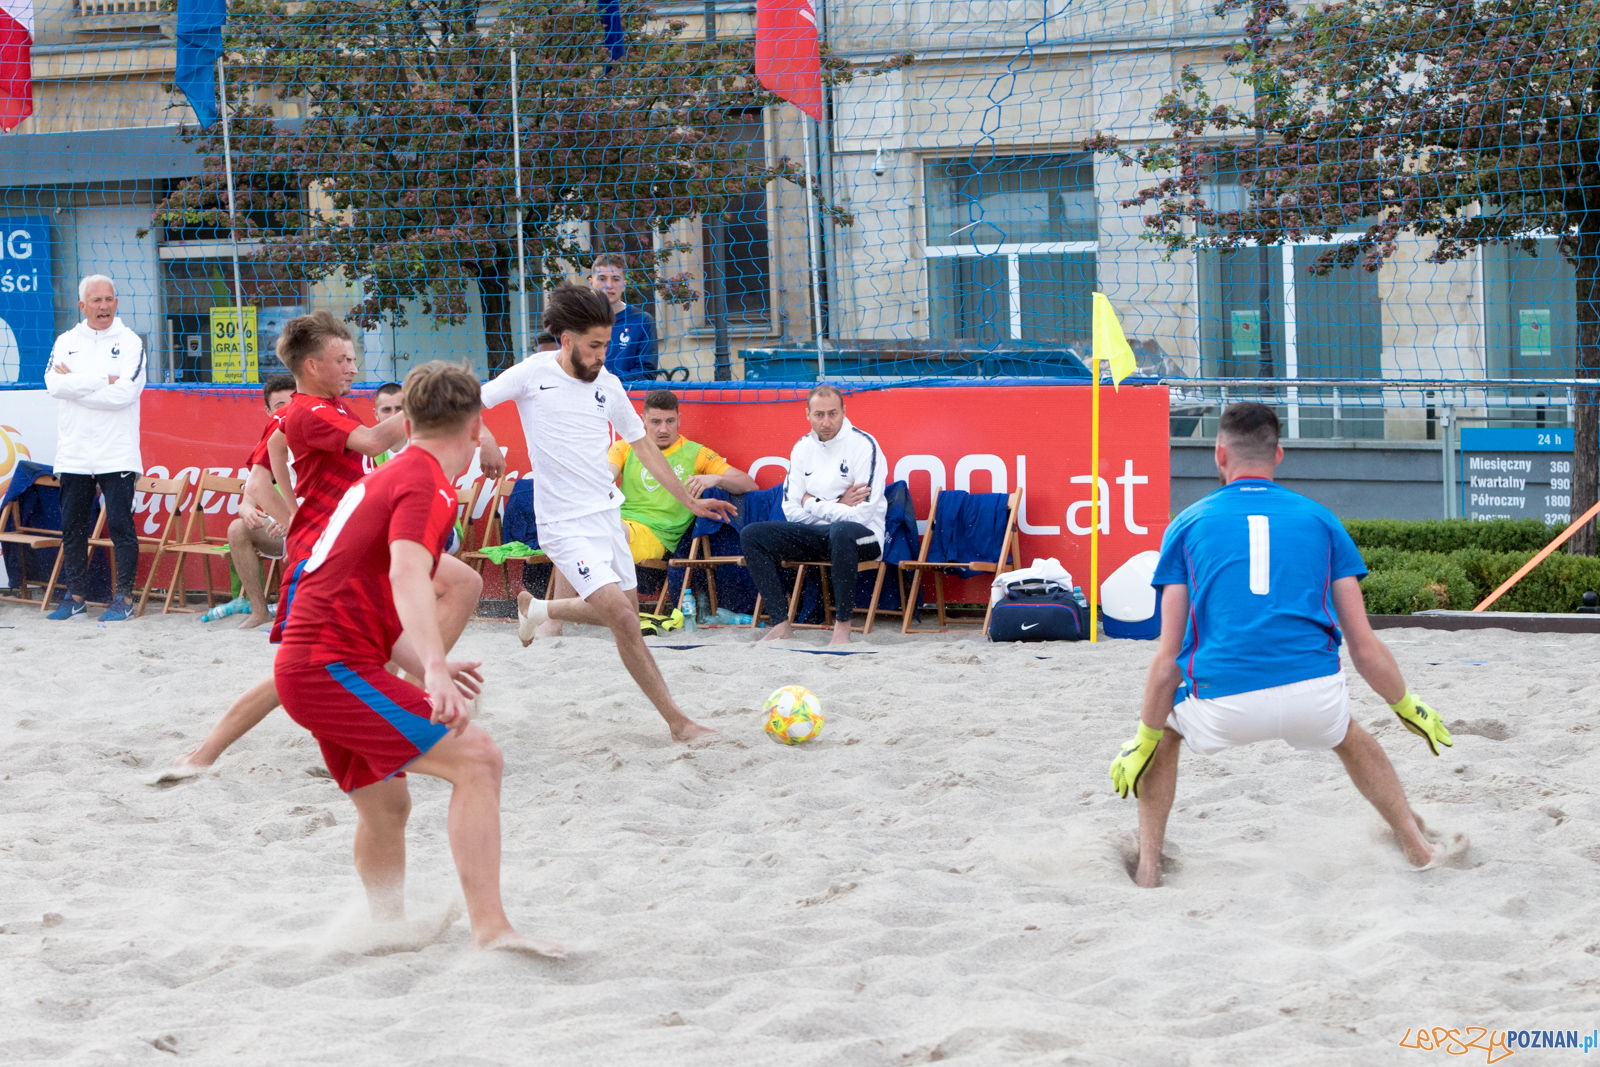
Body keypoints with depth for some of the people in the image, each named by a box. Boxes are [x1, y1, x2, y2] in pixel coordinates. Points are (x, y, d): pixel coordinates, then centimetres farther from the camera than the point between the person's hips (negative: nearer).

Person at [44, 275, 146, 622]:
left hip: (117, 454, -4)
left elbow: (124, 393, -15)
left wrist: (74, 384, -9)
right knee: (72, 526, 8)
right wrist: (104, 380, -13)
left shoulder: (130, 342, -1)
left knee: (120, 525, -4)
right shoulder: (66, 342, 9)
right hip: (73, 452, 4)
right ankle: (74, 596, 17)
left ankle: (124, 597, 4)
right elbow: (54, 384, -8)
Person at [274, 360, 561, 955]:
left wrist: (427, 672, 28)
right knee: (475, 757, -17)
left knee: (385, 806, 23)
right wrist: (436, 670, -42)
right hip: (333, 666, -10)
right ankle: (490, 929, -25)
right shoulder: (430, 484, -10)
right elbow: (406, 576, -30)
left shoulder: (389, 476, 20)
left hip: (308, 664, 10)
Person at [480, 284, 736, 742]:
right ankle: (677, 721, -9)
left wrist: (690, 501, 14)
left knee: (623, 613, 17)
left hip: (608, 513, 6)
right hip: (566, 525, -6)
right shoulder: (533, 374, -9)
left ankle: (537, 608, 41)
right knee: (624, 621, -16)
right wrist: (480, 436, -27)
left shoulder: (608, 385, 4)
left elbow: (644, 445, 14)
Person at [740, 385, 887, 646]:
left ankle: (842, 627, -32)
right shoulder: (803, 448, 7)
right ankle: (781, 625, -14)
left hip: (864, 537, -6)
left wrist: (814, 505, -8)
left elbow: (862, 514, -19)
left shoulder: (863, 445, -12)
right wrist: (837, 506, -9)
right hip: (816, 535, 6)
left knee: (841, 532, -41)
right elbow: (792, 511, 4)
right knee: (751, 535, -10)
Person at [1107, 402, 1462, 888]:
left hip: (1224, 709, -1)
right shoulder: (1319, 519, 16)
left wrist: (1144, 742, 16)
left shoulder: (1187, 524, 13)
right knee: (1349, 737, 38)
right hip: (1315, 699, 2)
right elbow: (1364, 647, 13)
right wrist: (1409, 709, 28)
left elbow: (1169, 656, 7)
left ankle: (1148, 868, 24)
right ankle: (1419, 847, 38)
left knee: (1163, 729, 33)